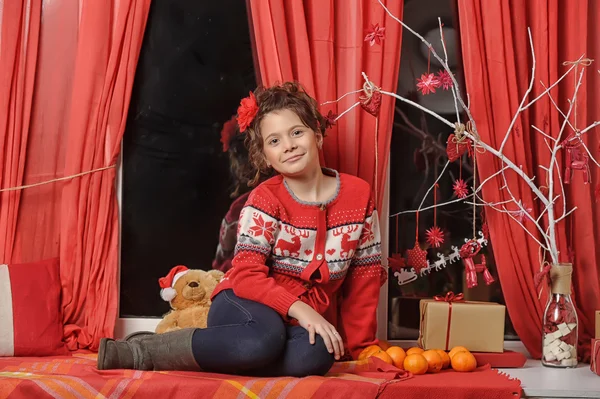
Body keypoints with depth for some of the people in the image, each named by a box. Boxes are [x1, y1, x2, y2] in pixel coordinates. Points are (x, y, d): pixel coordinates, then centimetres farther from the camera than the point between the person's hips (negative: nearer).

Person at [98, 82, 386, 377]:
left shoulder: (358, 195, 0)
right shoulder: (265, 199, -7)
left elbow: (365, 273, 6)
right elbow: (246, 275, -16)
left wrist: (356, 345, 3)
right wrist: (298, 308, -30)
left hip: (305, 325, 3)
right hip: (248, 307, -3)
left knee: (317, 354, -36)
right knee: (264, 338, -41)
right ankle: (141, 350, -22)